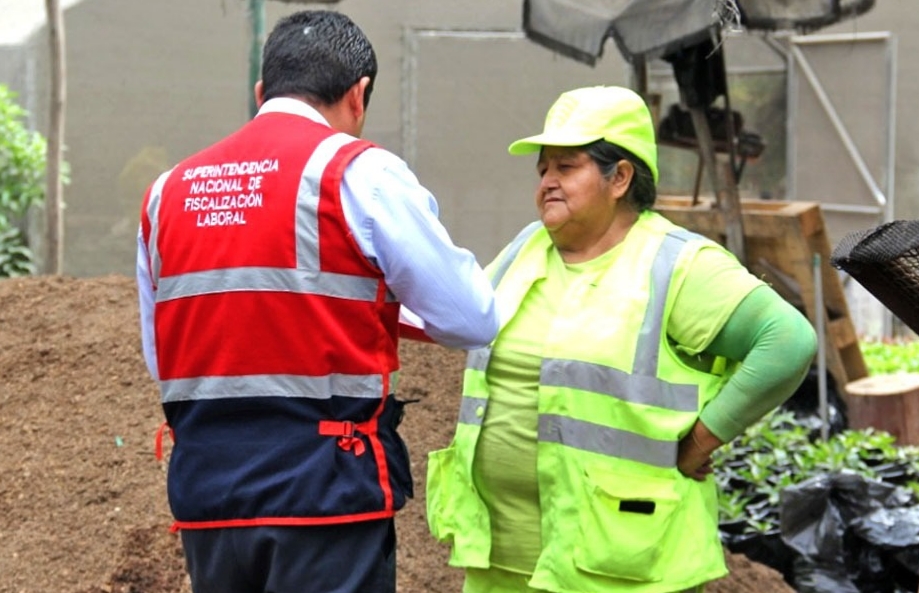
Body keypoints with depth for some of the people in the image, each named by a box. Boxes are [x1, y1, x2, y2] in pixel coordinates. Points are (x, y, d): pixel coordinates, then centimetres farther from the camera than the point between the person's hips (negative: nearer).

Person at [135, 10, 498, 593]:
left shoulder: (168, 191, 10)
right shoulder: (356, 171, -6)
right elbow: (472, 320, -3)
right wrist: (391, 307, 17)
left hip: (205, 491, 5)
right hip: (323, 493, -5)